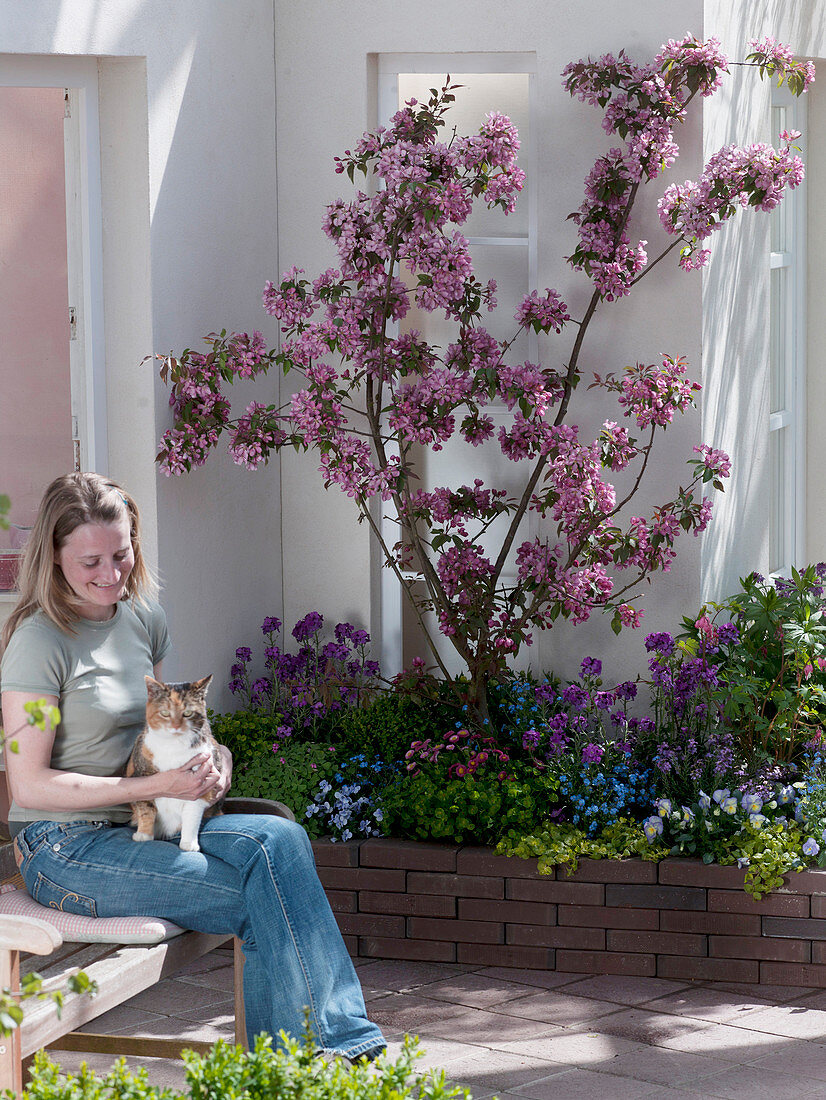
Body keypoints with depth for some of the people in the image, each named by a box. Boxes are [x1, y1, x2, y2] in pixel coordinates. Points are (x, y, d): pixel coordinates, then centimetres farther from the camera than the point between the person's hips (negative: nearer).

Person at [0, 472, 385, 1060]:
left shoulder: (143, 617, 9)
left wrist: (209, 759, -2)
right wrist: (156, 785, -19)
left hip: (140, 824, 7)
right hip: (67, 850, -6)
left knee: (278, 839, -20)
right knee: (269, 902, -21)